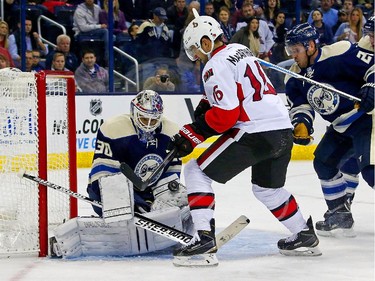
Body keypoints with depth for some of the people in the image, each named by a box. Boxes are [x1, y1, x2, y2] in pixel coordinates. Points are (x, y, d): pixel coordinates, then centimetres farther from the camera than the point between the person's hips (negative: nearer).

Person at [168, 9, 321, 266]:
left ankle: (205, 238, -12)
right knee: (267, 188, 30)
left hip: (256, 133, -9)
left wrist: (192, 134, -7)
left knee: (196, 172, -3)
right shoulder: (241, 50, 18)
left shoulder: (216, 66, -9)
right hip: (284, 130, 9)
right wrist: (208, 104, 17)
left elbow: (225, 116, -16)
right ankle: (304, 235, 37)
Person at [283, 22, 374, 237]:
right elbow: (300, 104, 5)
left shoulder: (341, 54, -20)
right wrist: (301, 123, -14)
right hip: (342, 127, 9)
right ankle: (340, 216, 21)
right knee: (324, 163, 10)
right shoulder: (296, 77, 4)